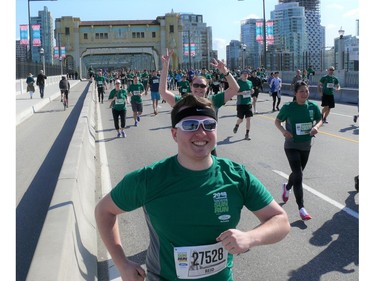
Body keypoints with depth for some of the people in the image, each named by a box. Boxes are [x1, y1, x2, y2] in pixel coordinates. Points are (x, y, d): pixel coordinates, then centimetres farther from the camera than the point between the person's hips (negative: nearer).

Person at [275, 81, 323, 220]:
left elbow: (319, 120, 8)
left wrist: (316, 127, -14)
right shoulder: (288, 107, -14)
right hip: (291, 145, -4)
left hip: (306, 146, 4)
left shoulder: (313, 106, -6)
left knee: (298, 173, 20)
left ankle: (287, 187, 53)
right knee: (298, 175, -11)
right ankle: (301, 208, -4)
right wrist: (283, 130, -21)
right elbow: (277, 121, -2)